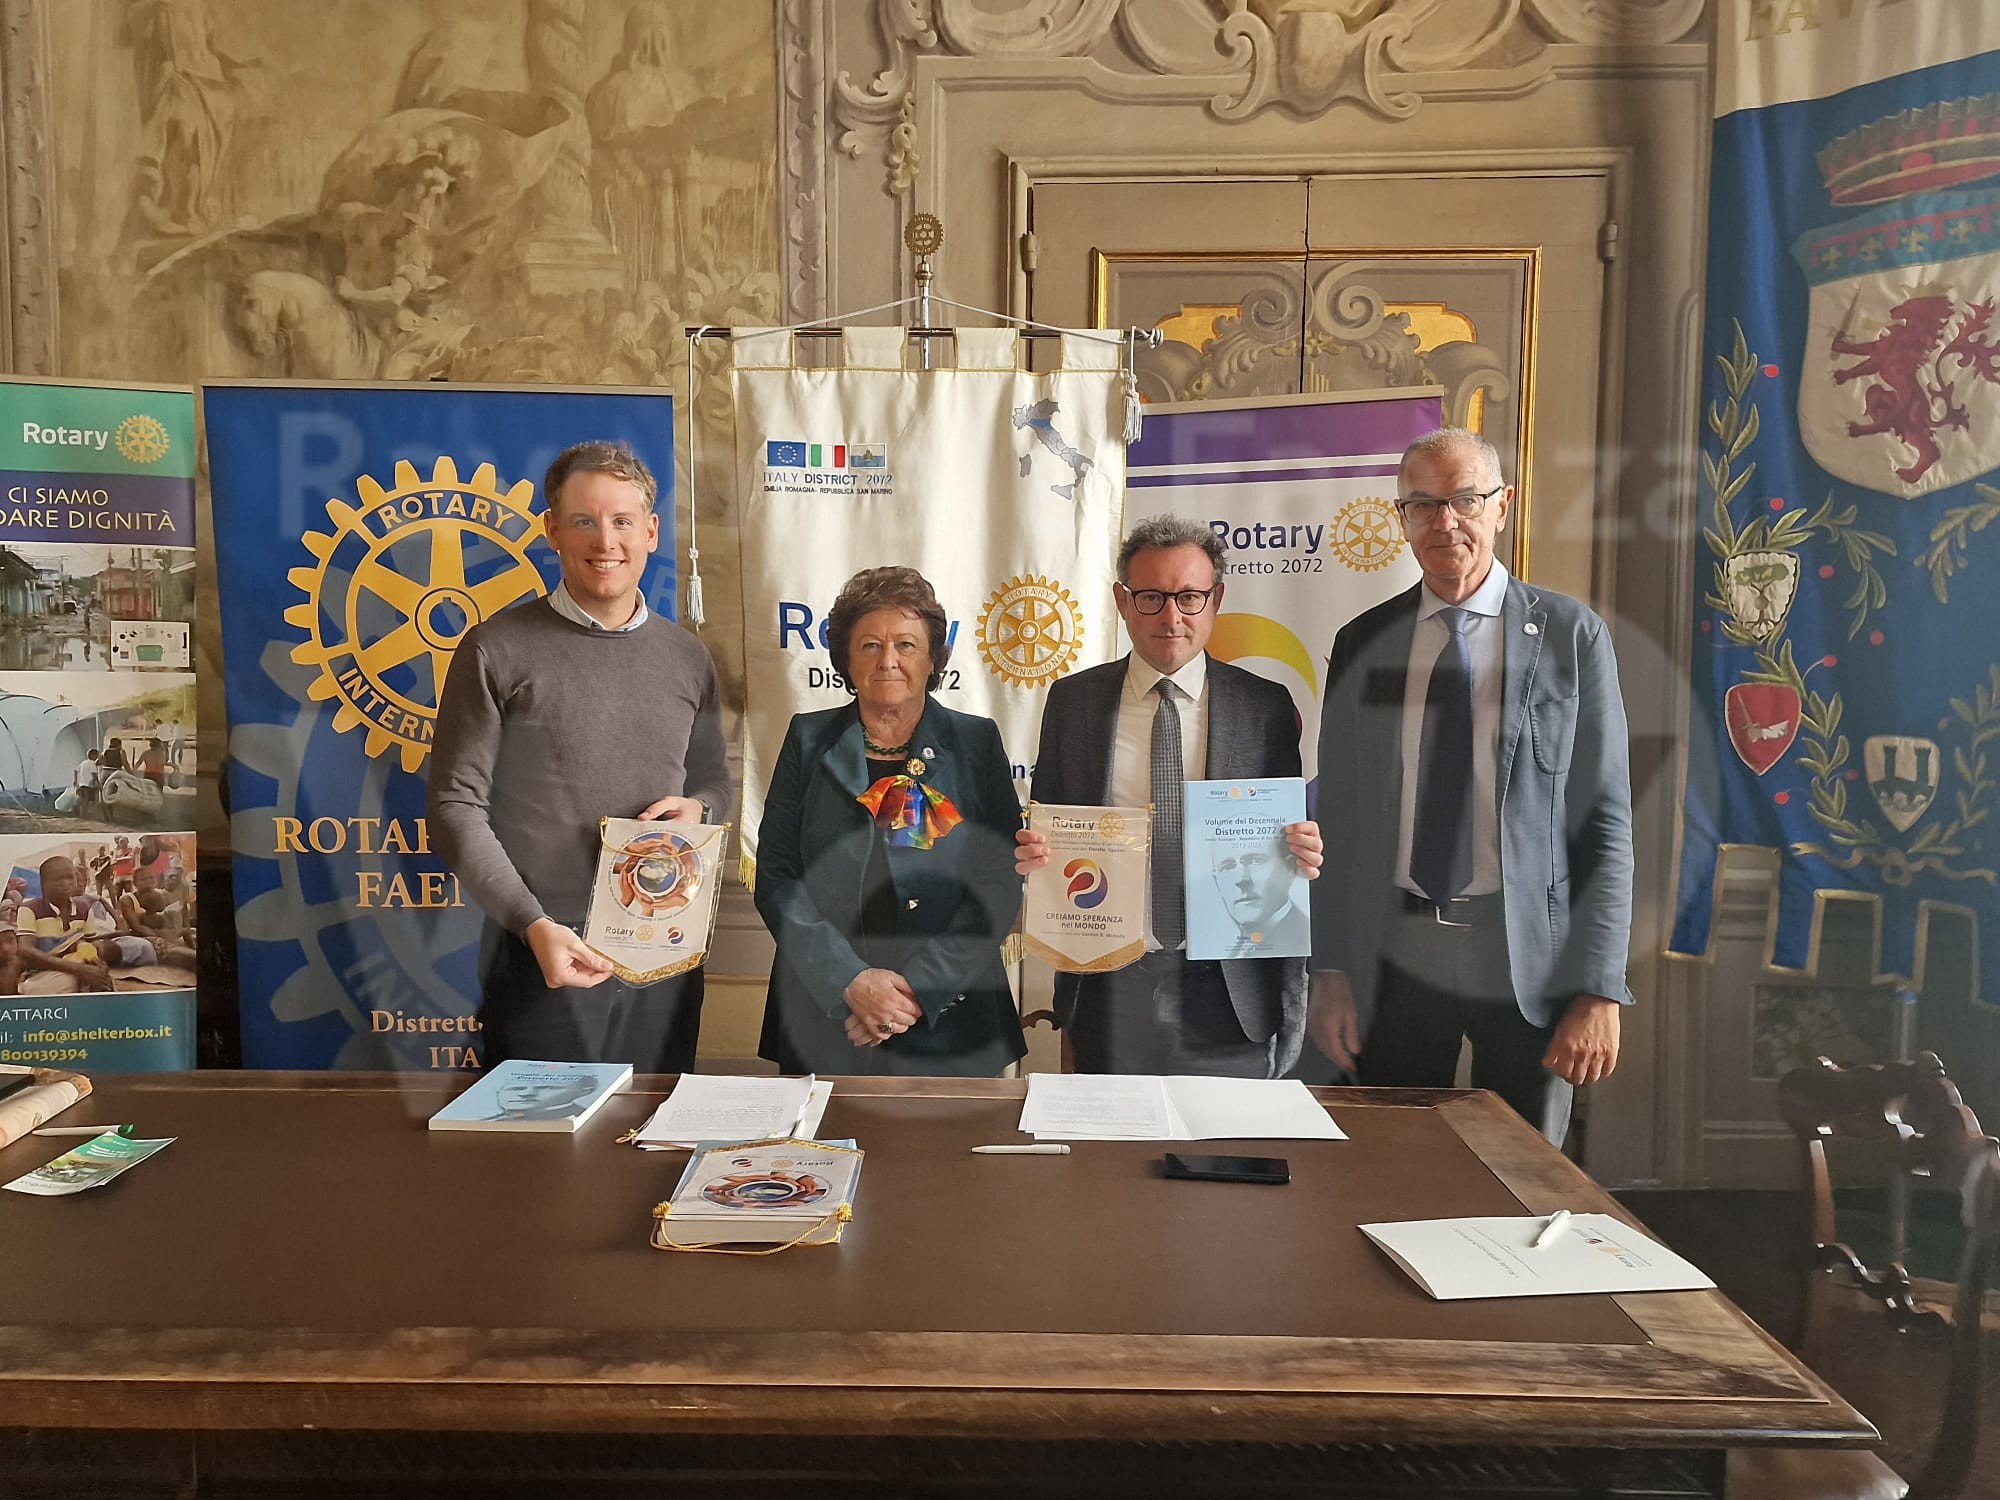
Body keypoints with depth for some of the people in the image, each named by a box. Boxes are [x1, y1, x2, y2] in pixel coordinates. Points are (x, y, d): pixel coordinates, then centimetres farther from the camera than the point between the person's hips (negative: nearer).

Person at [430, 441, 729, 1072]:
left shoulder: (687, 657, 8)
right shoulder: (499, 650, -4)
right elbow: (456, 806, -6)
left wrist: (699, 808, -4)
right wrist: (534, 925, -17)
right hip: (544, 959, -4)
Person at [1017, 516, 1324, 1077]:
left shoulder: (1266, 706, 2)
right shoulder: (1072, 700, 6)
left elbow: (1290, 834, 7)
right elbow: (1045, 828, 11)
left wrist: (1304, 854, -15)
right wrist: (1034, 851, -11)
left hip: (1230, 992, -1)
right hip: (1109, 984, 1)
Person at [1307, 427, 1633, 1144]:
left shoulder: (1571, 635, -1)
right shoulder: (1362, 642, 6)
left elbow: (1605, 820, -3)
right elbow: (1337, 816, 7)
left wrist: (1599, 990, -9)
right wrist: (1329, 971, 1)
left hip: (1527, 956, -2)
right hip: (1394, 955, 2)